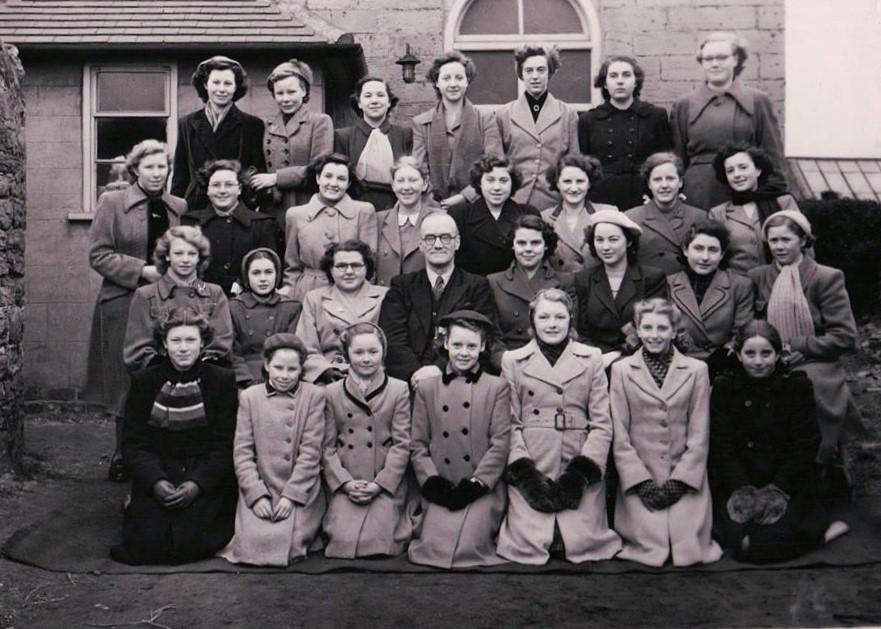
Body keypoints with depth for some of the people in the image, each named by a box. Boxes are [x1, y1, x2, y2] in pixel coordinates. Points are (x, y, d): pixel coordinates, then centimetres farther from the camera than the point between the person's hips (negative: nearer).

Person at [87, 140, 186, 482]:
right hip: (124, 303, -2)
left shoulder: (179, 207, 11)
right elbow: (98, 254, -4)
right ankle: (124, 456, 15)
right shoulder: (112, 202, 2)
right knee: (127, 380, 2)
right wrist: (142, 270, -14)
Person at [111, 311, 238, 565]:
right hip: (156, 473, 1)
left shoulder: (222, 380, 0)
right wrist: (155, 481, -16)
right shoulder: (143, 382, 5)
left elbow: (225, 445, -3)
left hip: (207, 475, -1)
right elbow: (133, 443, 2)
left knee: (190, 541, -22)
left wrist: (197, 484, -18)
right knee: (147, 542, -18)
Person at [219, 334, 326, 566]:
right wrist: (257, 495, -9)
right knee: (253, 544, -16)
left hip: (301, 492, -2)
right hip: (258, 490, 2)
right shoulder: (249, 396, 8)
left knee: (287, 546, -19)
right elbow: (242, 452, 2)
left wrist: (290, 495, -12)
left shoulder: (315, 395, 3)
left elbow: (311, 452, -4)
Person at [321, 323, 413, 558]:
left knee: (381, 543, -13)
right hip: (344, 486, 1)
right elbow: (327, 446, 5)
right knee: (344, 542, -14)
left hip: (386, 483, -1)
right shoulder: (332, 393, 9)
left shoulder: (399, 390, 5)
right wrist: (346, 482, -9)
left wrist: (379, 484, -10)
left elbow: (402, 444, 0)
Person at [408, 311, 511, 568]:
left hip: (482, 490, -2)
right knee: (435, 546, -16)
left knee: (469, 546, -17)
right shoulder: (427, 388, 13)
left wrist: (477, 482, -10)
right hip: (441, 491, 2)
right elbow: (417, 444, 11)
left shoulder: (497, 387, 8)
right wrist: (432, 481, -5)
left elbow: (501, 443, 0)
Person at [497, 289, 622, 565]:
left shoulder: (592, 359, 11)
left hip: (580, 472, 1)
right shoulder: (512, 361, 11)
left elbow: (602, 424, 6)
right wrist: (525, 470, -8)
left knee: (583, 541, -14)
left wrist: (581, 470, -7)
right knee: (528, 544, -14)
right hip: (530, 473, 0)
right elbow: (510, 423, 6)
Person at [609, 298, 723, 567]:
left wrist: (679, 481, -6)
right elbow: (620, 436, 2)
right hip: (639, 480, 0)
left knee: (689, 550, -12)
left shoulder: (697, 370, 7)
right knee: (651, 549, -14)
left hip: (686, 478, 1)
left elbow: (699, 436, 4)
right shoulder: (621, 370, 6)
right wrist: (641, 482, -7)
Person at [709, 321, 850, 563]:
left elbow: (805, 446, -5)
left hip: (788, 483, -2)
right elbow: (721, 445, -3)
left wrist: (777, 491, -13)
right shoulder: (724, 387, 1)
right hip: (736, 482, 2)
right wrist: (743, 489, -14)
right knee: (736, 534, -21)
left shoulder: (798, 385, -3)